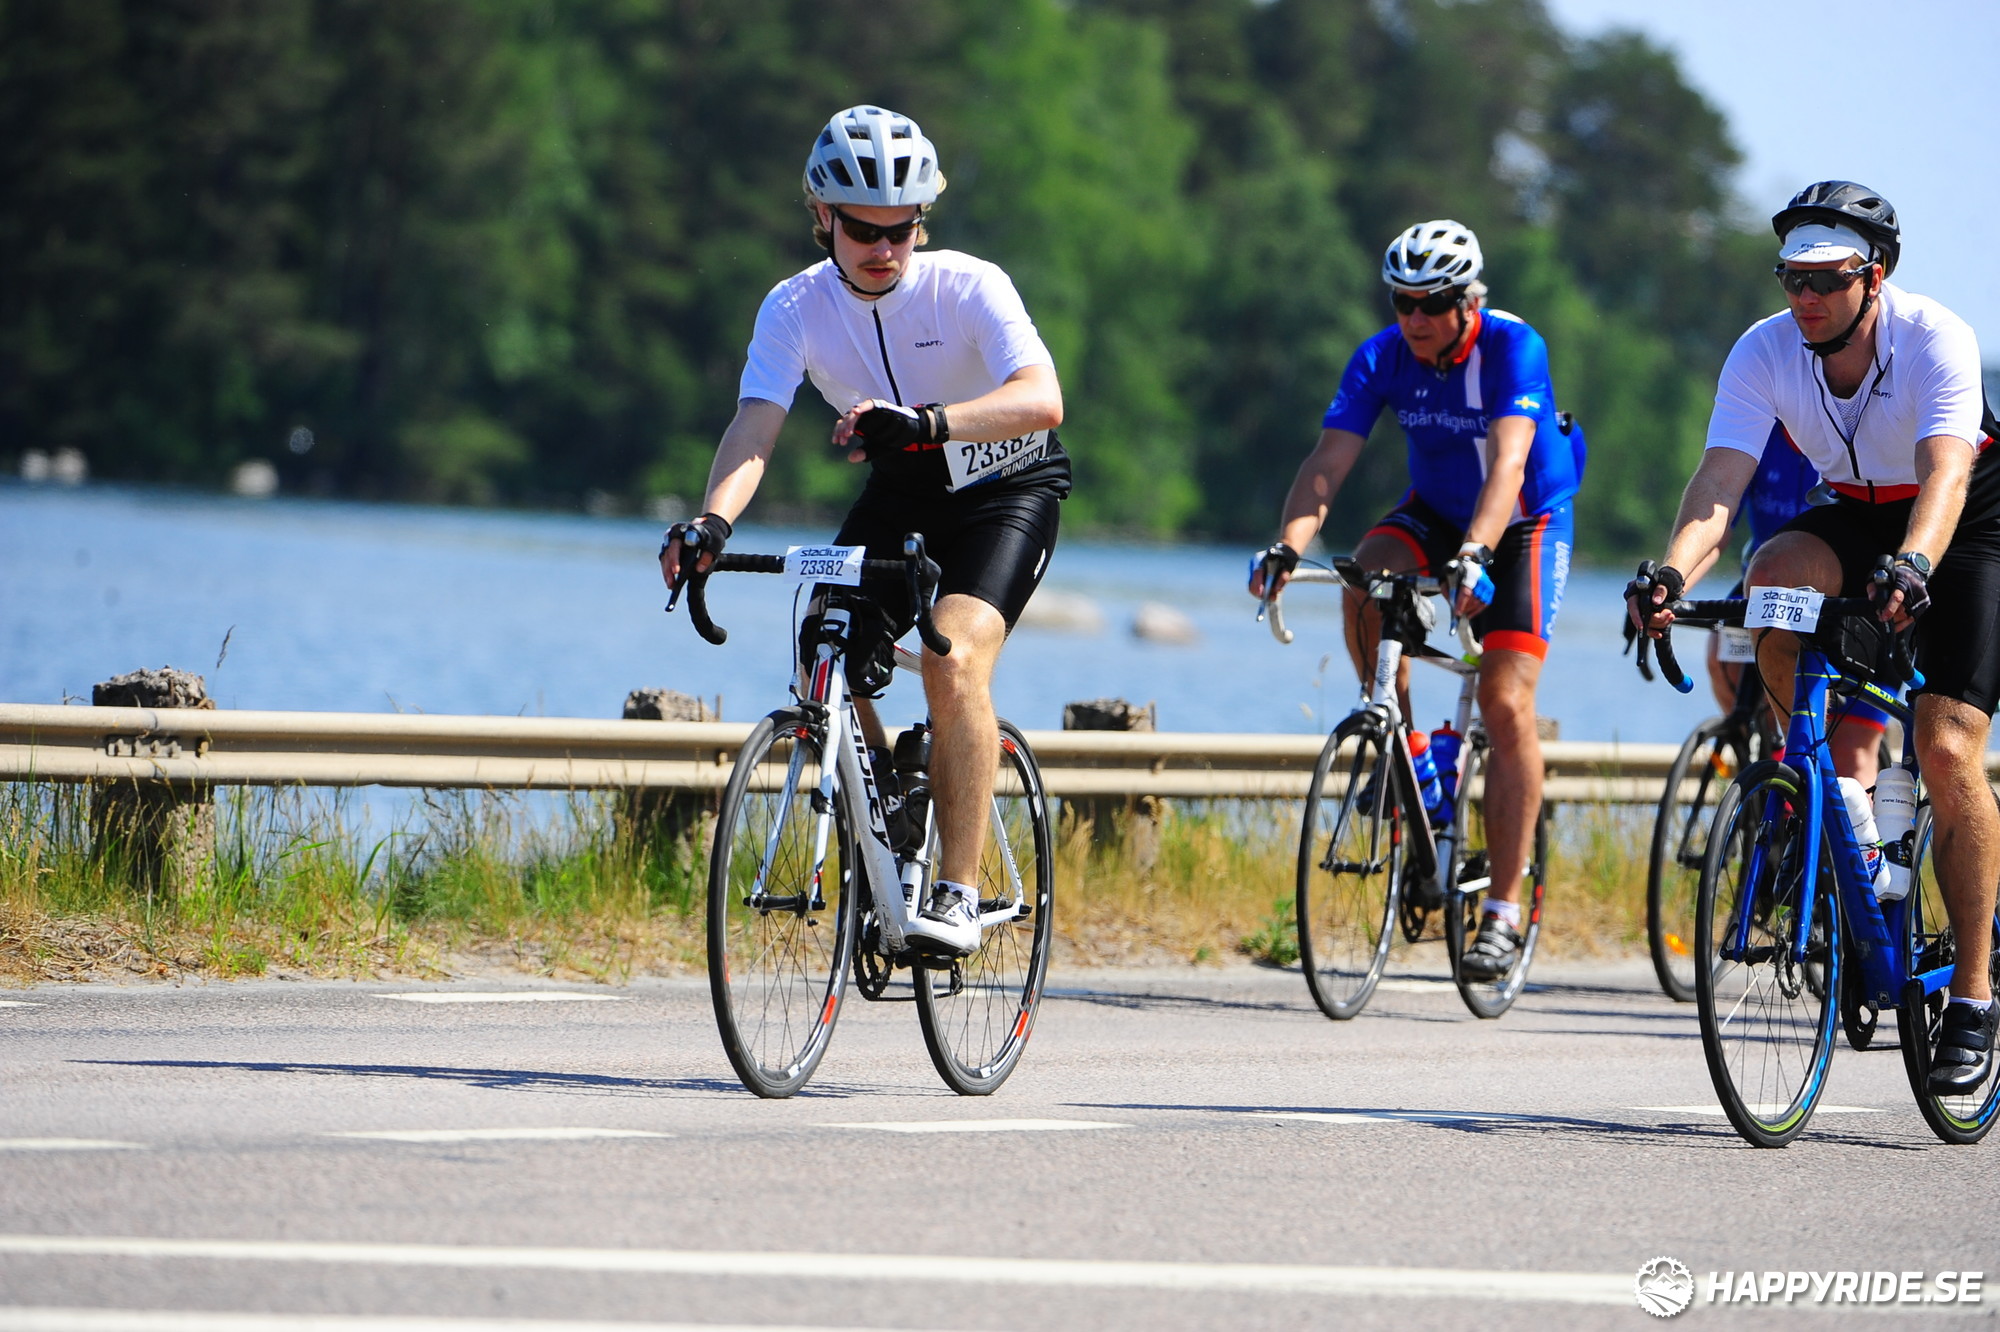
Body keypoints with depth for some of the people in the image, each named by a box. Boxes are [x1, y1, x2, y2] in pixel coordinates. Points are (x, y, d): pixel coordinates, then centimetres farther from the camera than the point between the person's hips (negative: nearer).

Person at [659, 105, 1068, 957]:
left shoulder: (968, 287, -26)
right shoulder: (797, 307, -17)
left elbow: (1041, 398, -41)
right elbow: (755, 424, -28)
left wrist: (927, 423, -57)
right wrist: (711, 521, -49)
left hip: (1006, 486, -4)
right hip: (900, 495, 4)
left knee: (954, 659, -27)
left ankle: (957, 893, -22)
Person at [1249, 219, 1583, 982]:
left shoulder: (1513, 348, -26)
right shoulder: (1383, 357, -15)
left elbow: (1507, 465, -39)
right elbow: (1329, 461, -23)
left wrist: (1474, 557, -55)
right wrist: (1288, 546, -40)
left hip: (1525, 524, -4)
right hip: (1436, 511, 4)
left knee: (1506, 704, -16)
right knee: (1365, 583, -30)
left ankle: (1504, 912, -12)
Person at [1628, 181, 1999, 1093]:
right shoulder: (1765, 353, -18)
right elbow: (1720, 479, -27)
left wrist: (1913, 564, -62)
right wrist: (1670, 574, -46)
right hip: (1858, 516, 4)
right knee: (1773, 580, -31)